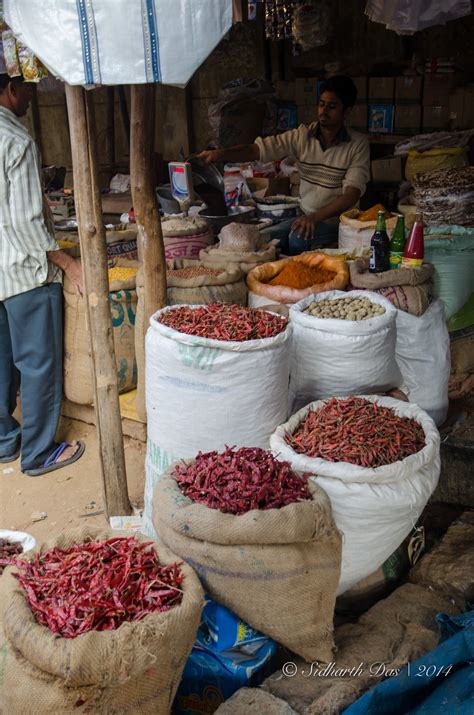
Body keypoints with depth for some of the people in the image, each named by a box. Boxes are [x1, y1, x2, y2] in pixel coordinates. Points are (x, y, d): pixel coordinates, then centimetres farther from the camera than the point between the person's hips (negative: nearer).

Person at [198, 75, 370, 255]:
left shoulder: (358, 145, -7)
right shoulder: (302, 136, 0)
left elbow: (352, 194, -17)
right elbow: (258, 149, -9)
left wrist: (316, 217, -31)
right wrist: (219, 154, -27)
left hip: (339, 219, -4)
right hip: (307, 217, 4)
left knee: (298, 239, -31)